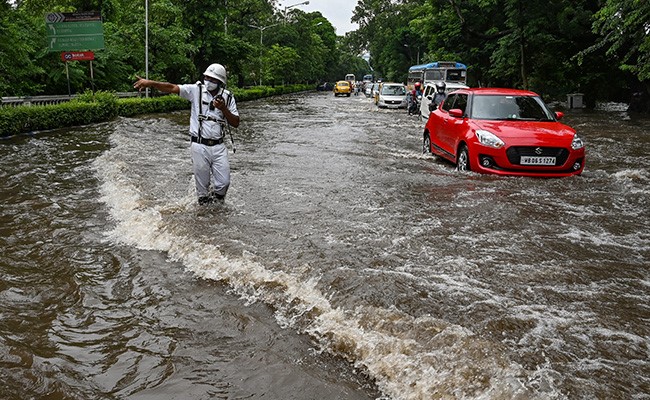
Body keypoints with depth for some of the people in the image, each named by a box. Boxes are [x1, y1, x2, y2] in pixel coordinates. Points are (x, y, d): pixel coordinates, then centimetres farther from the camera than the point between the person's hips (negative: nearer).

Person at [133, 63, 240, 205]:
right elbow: (171, 88, -13)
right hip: (199, 146, -2)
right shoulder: (197, 90, -4)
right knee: (202, 184, 8)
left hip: (218, 147, 2)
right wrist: (150, 83, -26)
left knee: (223, 183, 5)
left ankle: (216, 201, 33)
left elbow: (236, 123, 0)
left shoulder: (228, 97, 1)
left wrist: (223, 109, -15)